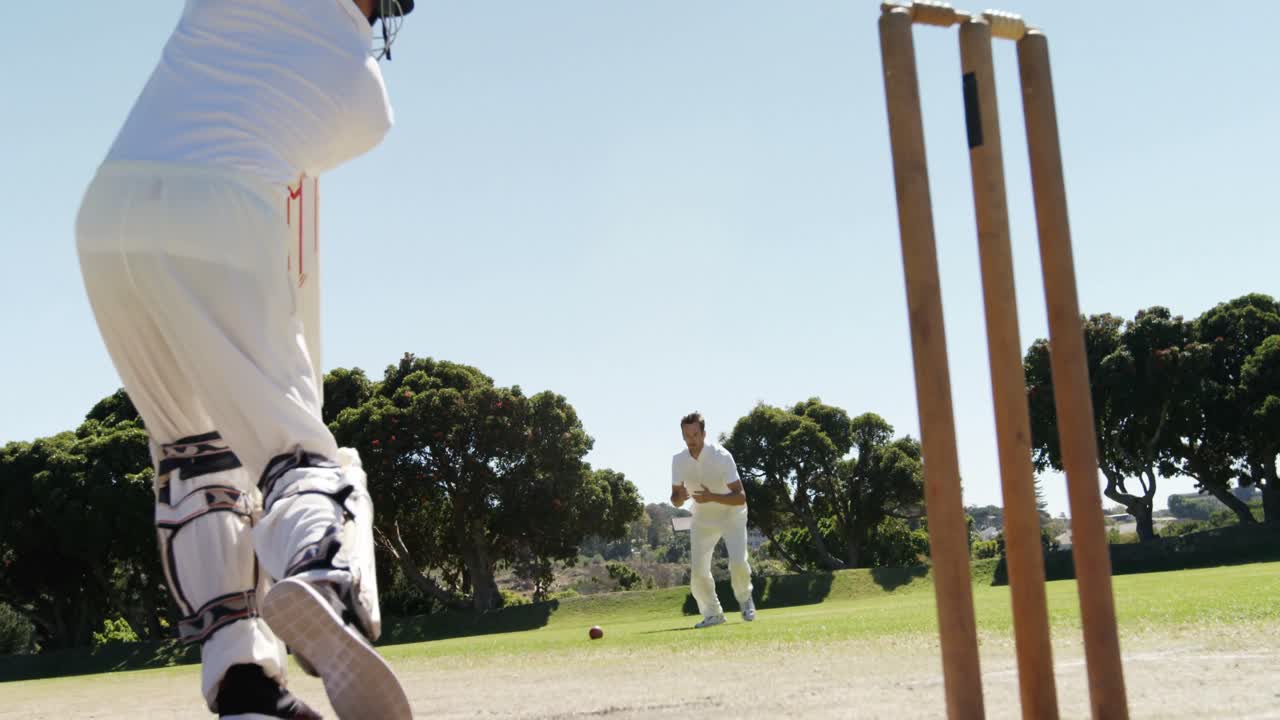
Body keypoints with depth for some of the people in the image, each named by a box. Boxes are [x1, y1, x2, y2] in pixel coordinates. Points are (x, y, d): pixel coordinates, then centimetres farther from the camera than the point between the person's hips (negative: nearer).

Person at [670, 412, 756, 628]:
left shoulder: (721, 456, -25)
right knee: (697, 570, -7)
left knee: (738, 562, -21)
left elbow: (740, 497, -26)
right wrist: (680, 497, -27)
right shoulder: (679, 460, -11)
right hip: (702, 518, 4)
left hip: (731, 514, -4)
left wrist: (712, 497, -41)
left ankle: (744, 598, 10)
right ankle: (713, 613, 14)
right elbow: (675, 500, -3)